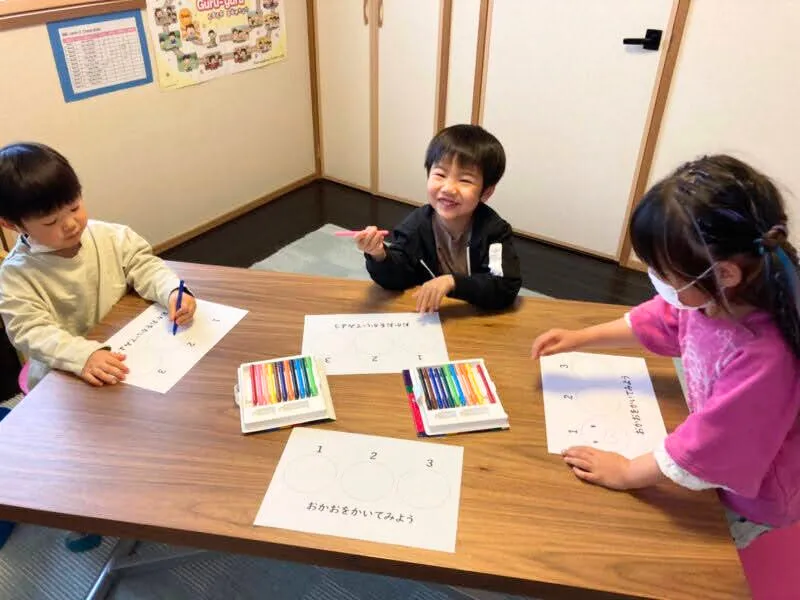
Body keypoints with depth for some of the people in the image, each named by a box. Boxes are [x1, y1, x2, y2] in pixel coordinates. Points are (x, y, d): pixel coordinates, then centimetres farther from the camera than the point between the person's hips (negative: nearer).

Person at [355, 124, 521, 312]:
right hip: (423, 320, 2)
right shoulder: (417, 225, -6)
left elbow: (507, 288, -20)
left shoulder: (493, 231, -11)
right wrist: (379, 255, -26)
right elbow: (396, 279, -6)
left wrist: (452, 282, -30)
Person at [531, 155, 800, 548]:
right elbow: (658, 319, 3)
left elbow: (706, 447, -32)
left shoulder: (763, 357, -41)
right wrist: (580, 338, 5)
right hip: (712, 458, 7)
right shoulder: (714, 297, -18)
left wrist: (626, 474, -19)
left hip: (744, 501, -6)